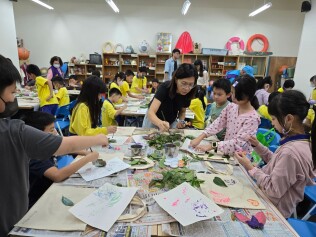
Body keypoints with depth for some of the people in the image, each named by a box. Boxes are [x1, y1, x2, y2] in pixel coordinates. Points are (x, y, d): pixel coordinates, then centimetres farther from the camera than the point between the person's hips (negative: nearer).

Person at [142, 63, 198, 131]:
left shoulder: (188, 94, -20)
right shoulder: (165, 87, -32)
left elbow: (182, 111, -1)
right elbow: (151, 112, -41)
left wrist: (181, 121, -21)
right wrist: (160, 123, -60)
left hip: (172, 122, 3)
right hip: (153, 120, -3)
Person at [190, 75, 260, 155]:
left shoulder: (252, 118, -20)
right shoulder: (231, 107, -2)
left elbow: (238, 143, -24)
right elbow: (218, 123, -2)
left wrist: (212, 146, -28)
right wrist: (200, 137, -14)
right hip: (226, 152, 5)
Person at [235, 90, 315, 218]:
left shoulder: (290, 152, -32)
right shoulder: (301, 141, -2)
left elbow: (273, 190, -26)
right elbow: (277, 162, 11)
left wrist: (250, 167, -19)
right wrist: (258, 146, 0)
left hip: (274, 209, -8)